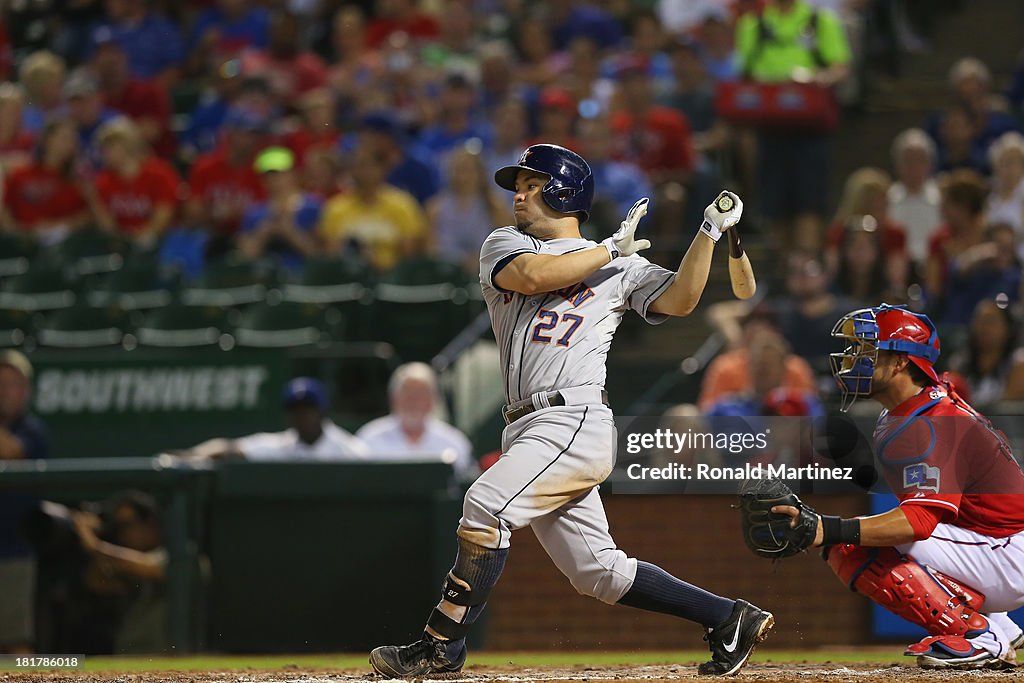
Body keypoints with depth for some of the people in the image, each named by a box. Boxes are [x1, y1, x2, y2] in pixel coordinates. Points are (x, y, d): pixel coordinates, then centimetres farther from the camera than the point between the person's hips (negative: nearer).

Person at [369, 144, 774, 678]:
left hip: (575, 419, -6)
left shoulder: (621, 267, 9)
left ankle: (441, 644, -22)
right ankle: (729, 618, 12)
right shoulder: (503, 245, 18)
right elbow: (532, 276, -3)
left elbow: (679, 299, -3)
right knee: (598, 573, 4)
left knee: (486, 505, -25)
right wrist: (610, 249, 1)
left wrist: (709, 232, -10)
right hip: (529, 431, 6)